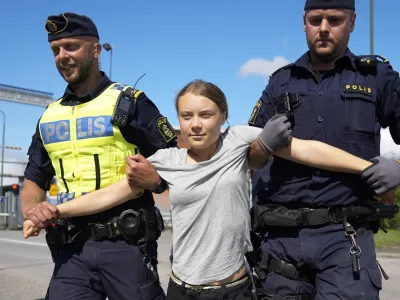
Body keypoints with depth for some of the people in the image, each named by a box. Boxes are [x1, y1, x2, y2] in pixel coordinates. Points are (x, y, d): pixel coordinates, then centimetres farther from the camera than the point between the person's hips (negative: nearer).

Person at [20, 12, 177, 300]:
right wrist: (31, 207, -4)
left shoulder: (129, 102, -1)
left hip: (126, 243, -4)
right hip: (70, 249, 4)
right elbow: (35, 178, 17)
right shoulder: (50, 115, 14)